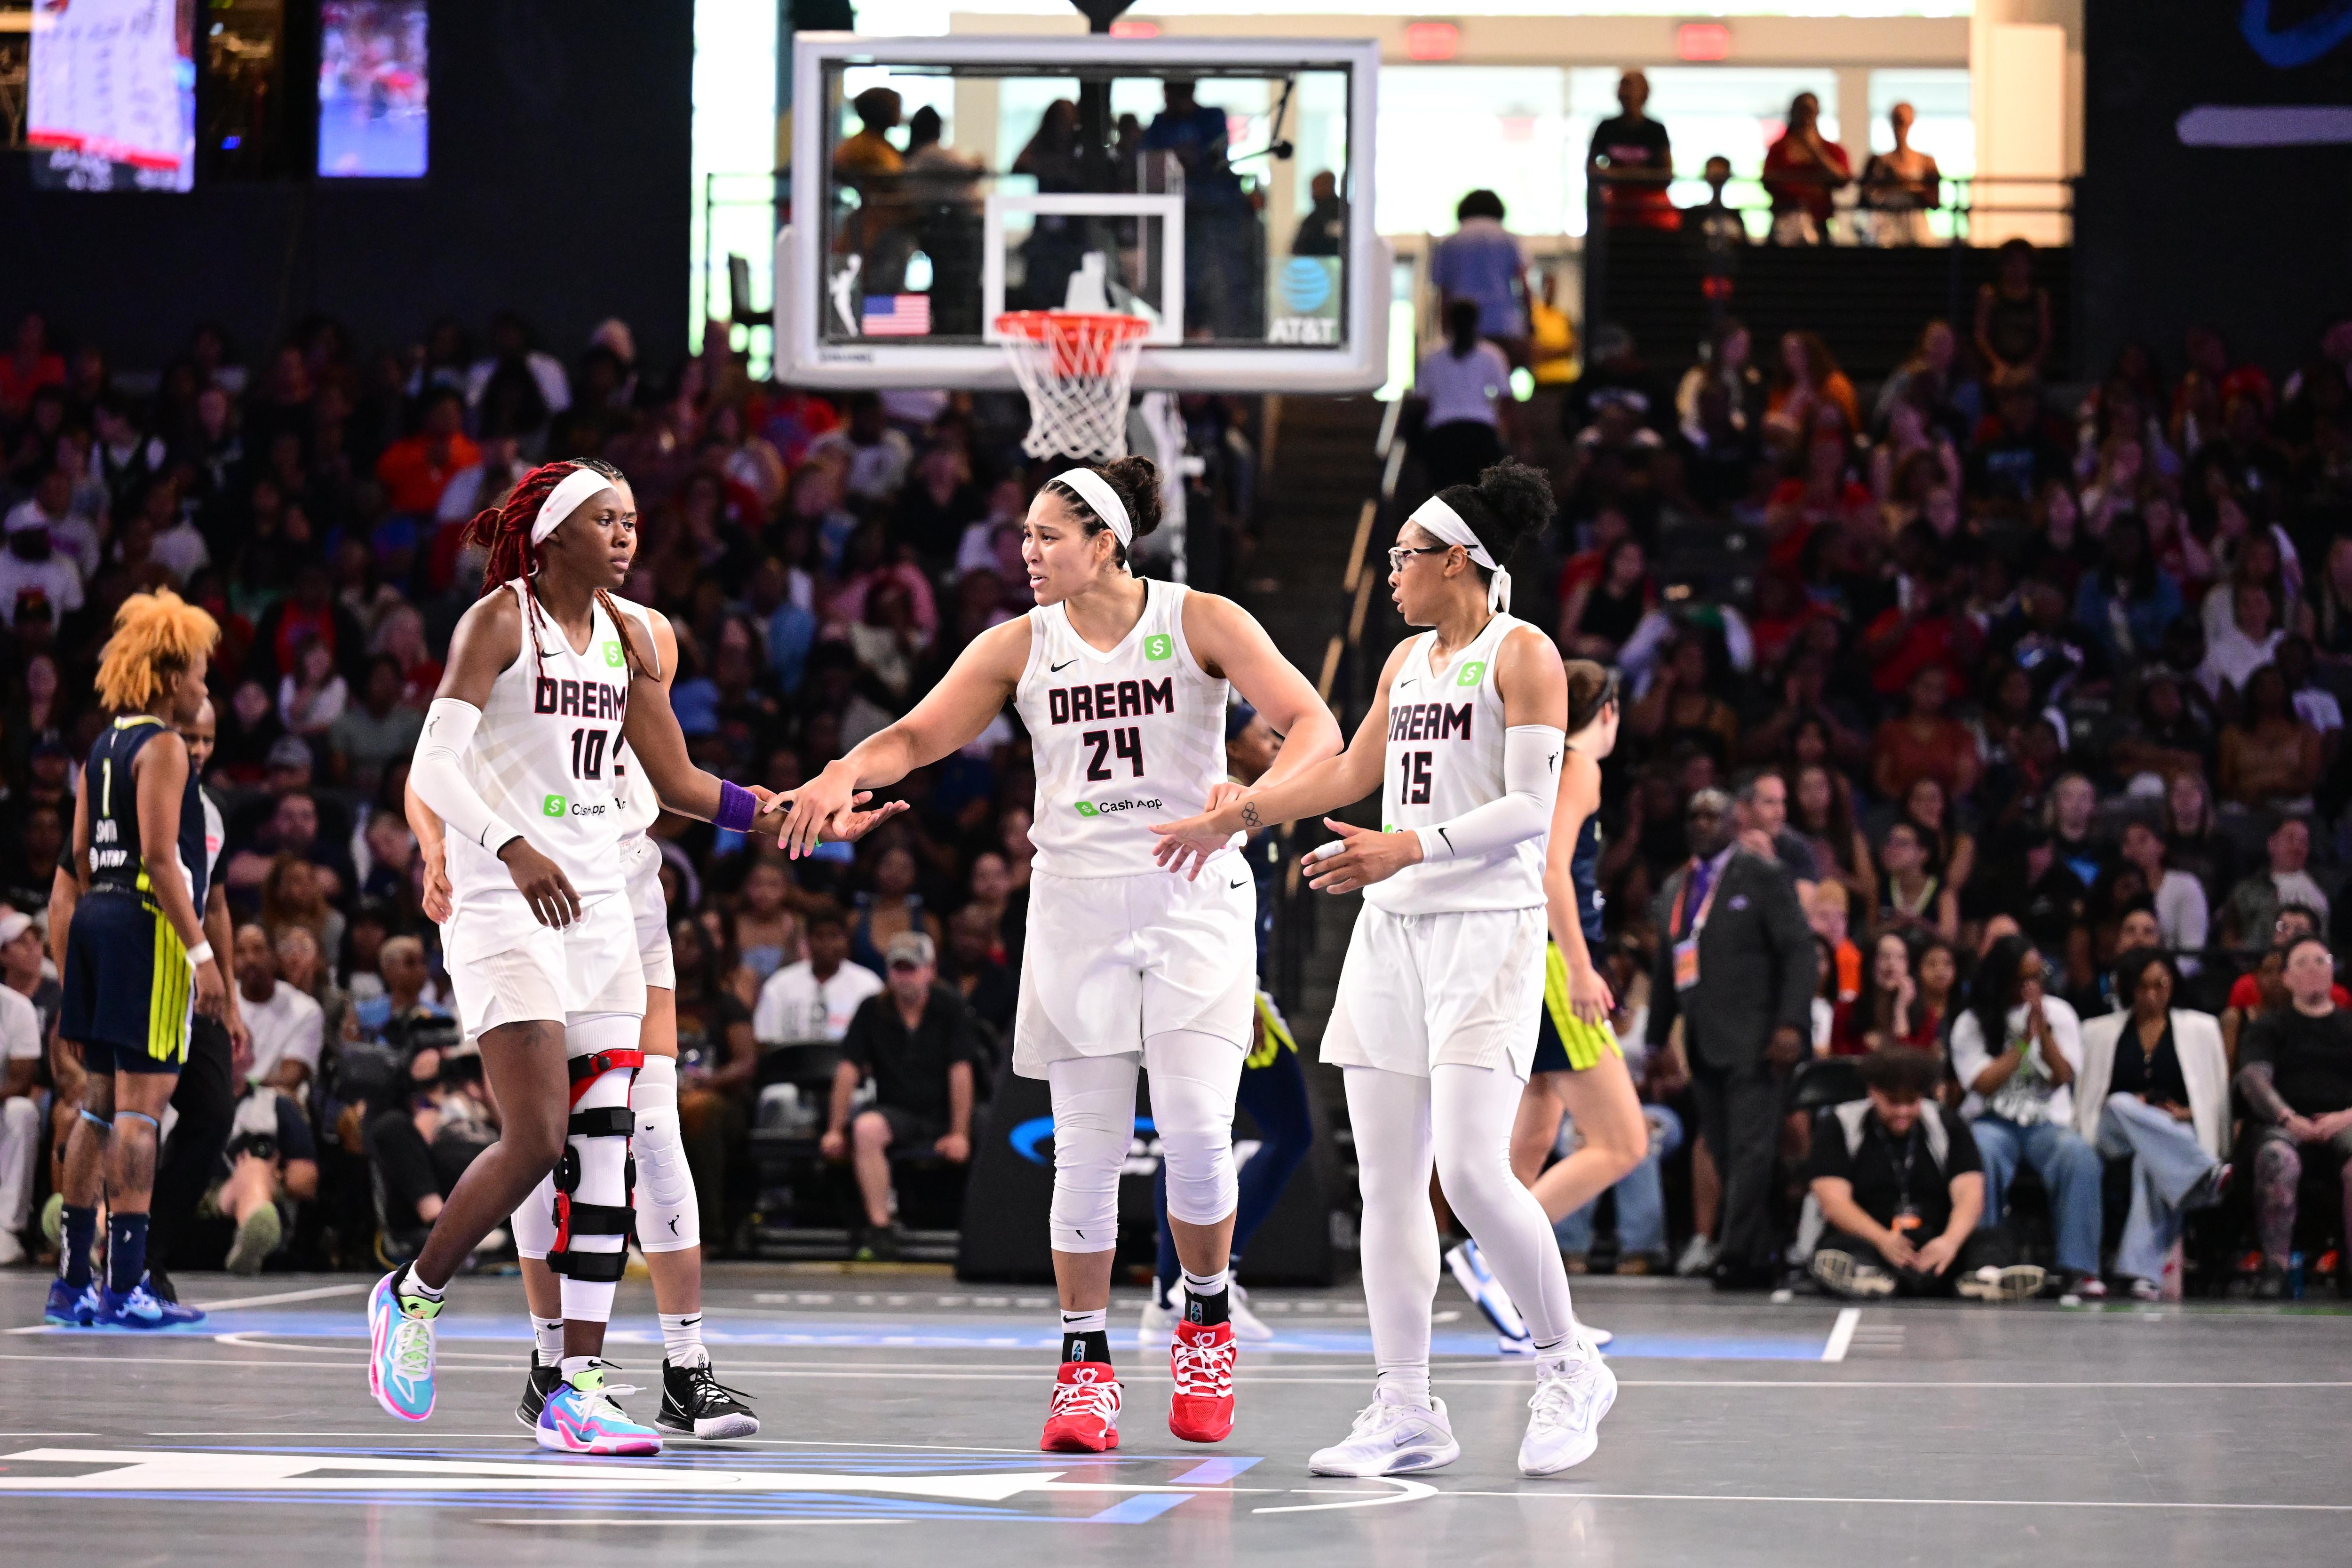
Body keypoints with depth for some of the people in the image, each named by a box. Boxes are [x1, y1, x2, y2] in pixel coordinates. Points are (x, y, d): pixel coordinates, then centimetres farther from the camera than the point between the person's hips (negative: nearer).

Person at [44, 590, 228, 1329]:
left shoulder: (104, 748, 17)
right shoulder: (163, 748, -9)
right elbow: (160, 857, -18)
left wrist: (71, 971, 21)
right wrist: (200, 951, -19)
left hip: (96, 920, 9)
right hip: (148, 927, -9)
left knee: (101, 1103, 12)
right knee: (142, 1105, -9)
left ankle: (73, 1281, 14)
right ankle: (126, 1283, -13)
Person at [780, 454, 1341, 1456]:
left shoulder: (1199, 623, -3)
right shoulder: (1020, 647, 5)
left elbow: (1313, 725, -9)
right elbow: (918, 735, 2)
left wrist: (1256, 798, -28)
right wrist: (845, 773, -19)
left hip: (1194, 903, -2)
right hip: (1077, 906, 2)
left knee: (1194, 1128, -12)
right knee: (1087, 1142, 0)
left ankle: (1206, 1315, 14)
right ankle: (1085, 1362, 8)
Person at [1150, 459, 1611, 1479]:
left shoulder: (1522, 655, -7)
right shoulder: (1409, 659, 17)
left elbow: (1531, 807, -14)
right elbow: (1350, 771, 29)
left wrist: (1412, 847, -24)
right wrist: (1228, 821, 29)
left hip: (1487, 928, -8)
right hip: (1393, 932, 8)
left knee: (1472, 1168, -17)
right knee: (1386, 1179, 2)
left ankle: (1567, 1371, 2)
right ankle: (1405, 1413, 5)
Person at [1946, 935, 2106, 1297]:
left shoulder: (2059, 1013, 12)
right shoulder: (1971, 1024, 7)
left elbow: (2062, 1077, 0)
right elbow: (1983, 1084, -6)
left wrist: (2043, 1028, -12)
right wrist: (2024, 1039, -6)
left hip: (2047, 1121, 1)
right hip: (1991, 1121, -1)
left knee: (2080, 1156, -33)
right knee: (1981, 1156, -38)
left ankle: (2079, 1267, -35)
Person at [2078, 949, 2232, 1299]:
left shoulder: (2202, 1028, 18)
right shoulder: (2099, 1032, 19)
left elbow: (2219, 1096, 13)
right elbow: (2085, 1098, 12)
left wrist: (2188, 1113, -7)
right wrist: (2130, 1106, -7)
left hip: (2180, 1133, -1)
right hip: (2115, 1136, 1)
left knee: (2150, 1161, -40)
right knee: (2122, 1106, -37)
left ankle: (2142, 1271, -51)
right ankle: (2206, 1176, -52)